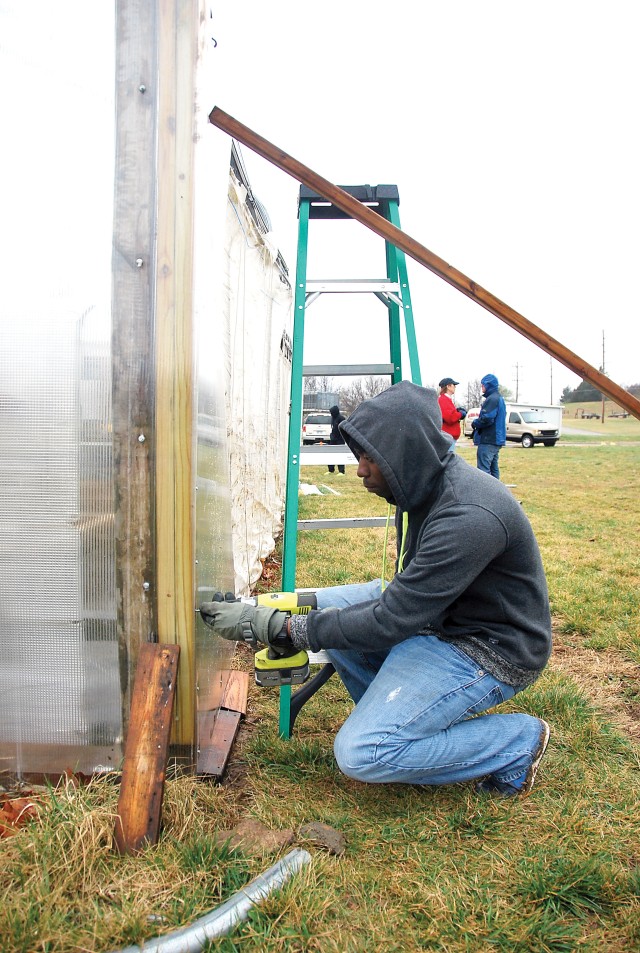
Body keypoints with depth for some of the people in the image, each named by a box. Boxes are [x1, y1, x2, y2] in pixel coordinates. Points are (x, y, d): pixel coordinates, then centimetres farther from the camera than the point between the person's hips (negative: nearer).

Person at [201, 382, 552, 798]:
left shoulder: (468, 516, -31)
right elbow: (408, 595, 8)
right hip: (441, 616, 9)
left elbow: (391, 622, -27)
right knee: (323, 606, 2)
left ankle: (518, 740, -1)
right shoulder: (427, 486, -1)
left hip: (488, 649, -9)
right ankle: (401, 715, 10)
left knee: (362, 754, -17)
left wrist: (279, 627, -23)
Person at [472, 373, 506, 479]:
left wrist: (474, 423, -6)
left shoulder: (492, 399, -15)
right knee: (493, 468, 16)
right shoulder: (499, 398, 18)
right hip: (497, 439, 11)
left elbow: (487, 418, -24)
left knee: (484, 469, -10)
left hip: (488, 440, -11)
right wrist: (478, 419, 10)